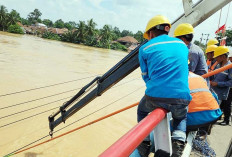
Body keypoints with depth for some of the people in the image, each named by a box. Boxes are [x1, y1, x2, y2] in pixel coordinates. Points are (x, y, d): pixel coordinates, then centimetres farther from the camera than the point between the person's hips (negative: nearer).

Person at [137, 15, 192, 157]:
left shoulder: (145, 48, 6)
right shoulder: (182, 44, 16)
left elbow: (146, 76, 11)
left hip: (155, 97, -2)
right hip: (182, 98, 2)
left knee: (141, 111, 33)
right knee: (181, 117, 36)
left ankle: (144, 143, 23)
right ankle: (178, 140, 10)